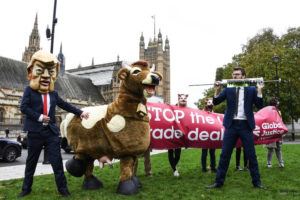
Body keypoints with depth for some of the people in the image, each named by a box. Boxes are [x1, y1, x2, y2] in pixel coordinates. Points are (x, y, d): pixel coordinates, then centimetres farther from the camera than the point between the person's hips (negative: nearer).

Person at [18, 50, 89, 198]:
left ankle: (63, 189, 9)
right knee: (31, 161, 12)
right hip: (35, 132, -2)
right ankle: (26, 188, 28)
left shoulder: (53, 93, 11)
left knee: (57, 162, 1)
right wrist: (39, 117, -18)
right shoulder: (29, 90, 0)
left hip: (51, 132, 2)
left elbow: (65, 105, 20)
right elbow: (23, 107, -10)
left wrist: (80, 112, 16)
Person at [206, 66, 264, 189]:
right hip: (231, 125, 1)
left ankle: (257, 182, 22)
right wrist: (217, 90, -14)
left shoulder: (251, 90, 5)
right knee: (225, 155, 4)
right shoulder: (228, 89, 7)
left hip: (246, 125, 0)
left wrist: (259, 91, -11)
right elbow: (216, 102, 1)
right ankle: (218, 182, 12)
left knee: (251, 155, 7)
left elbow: (259, 106, -1)